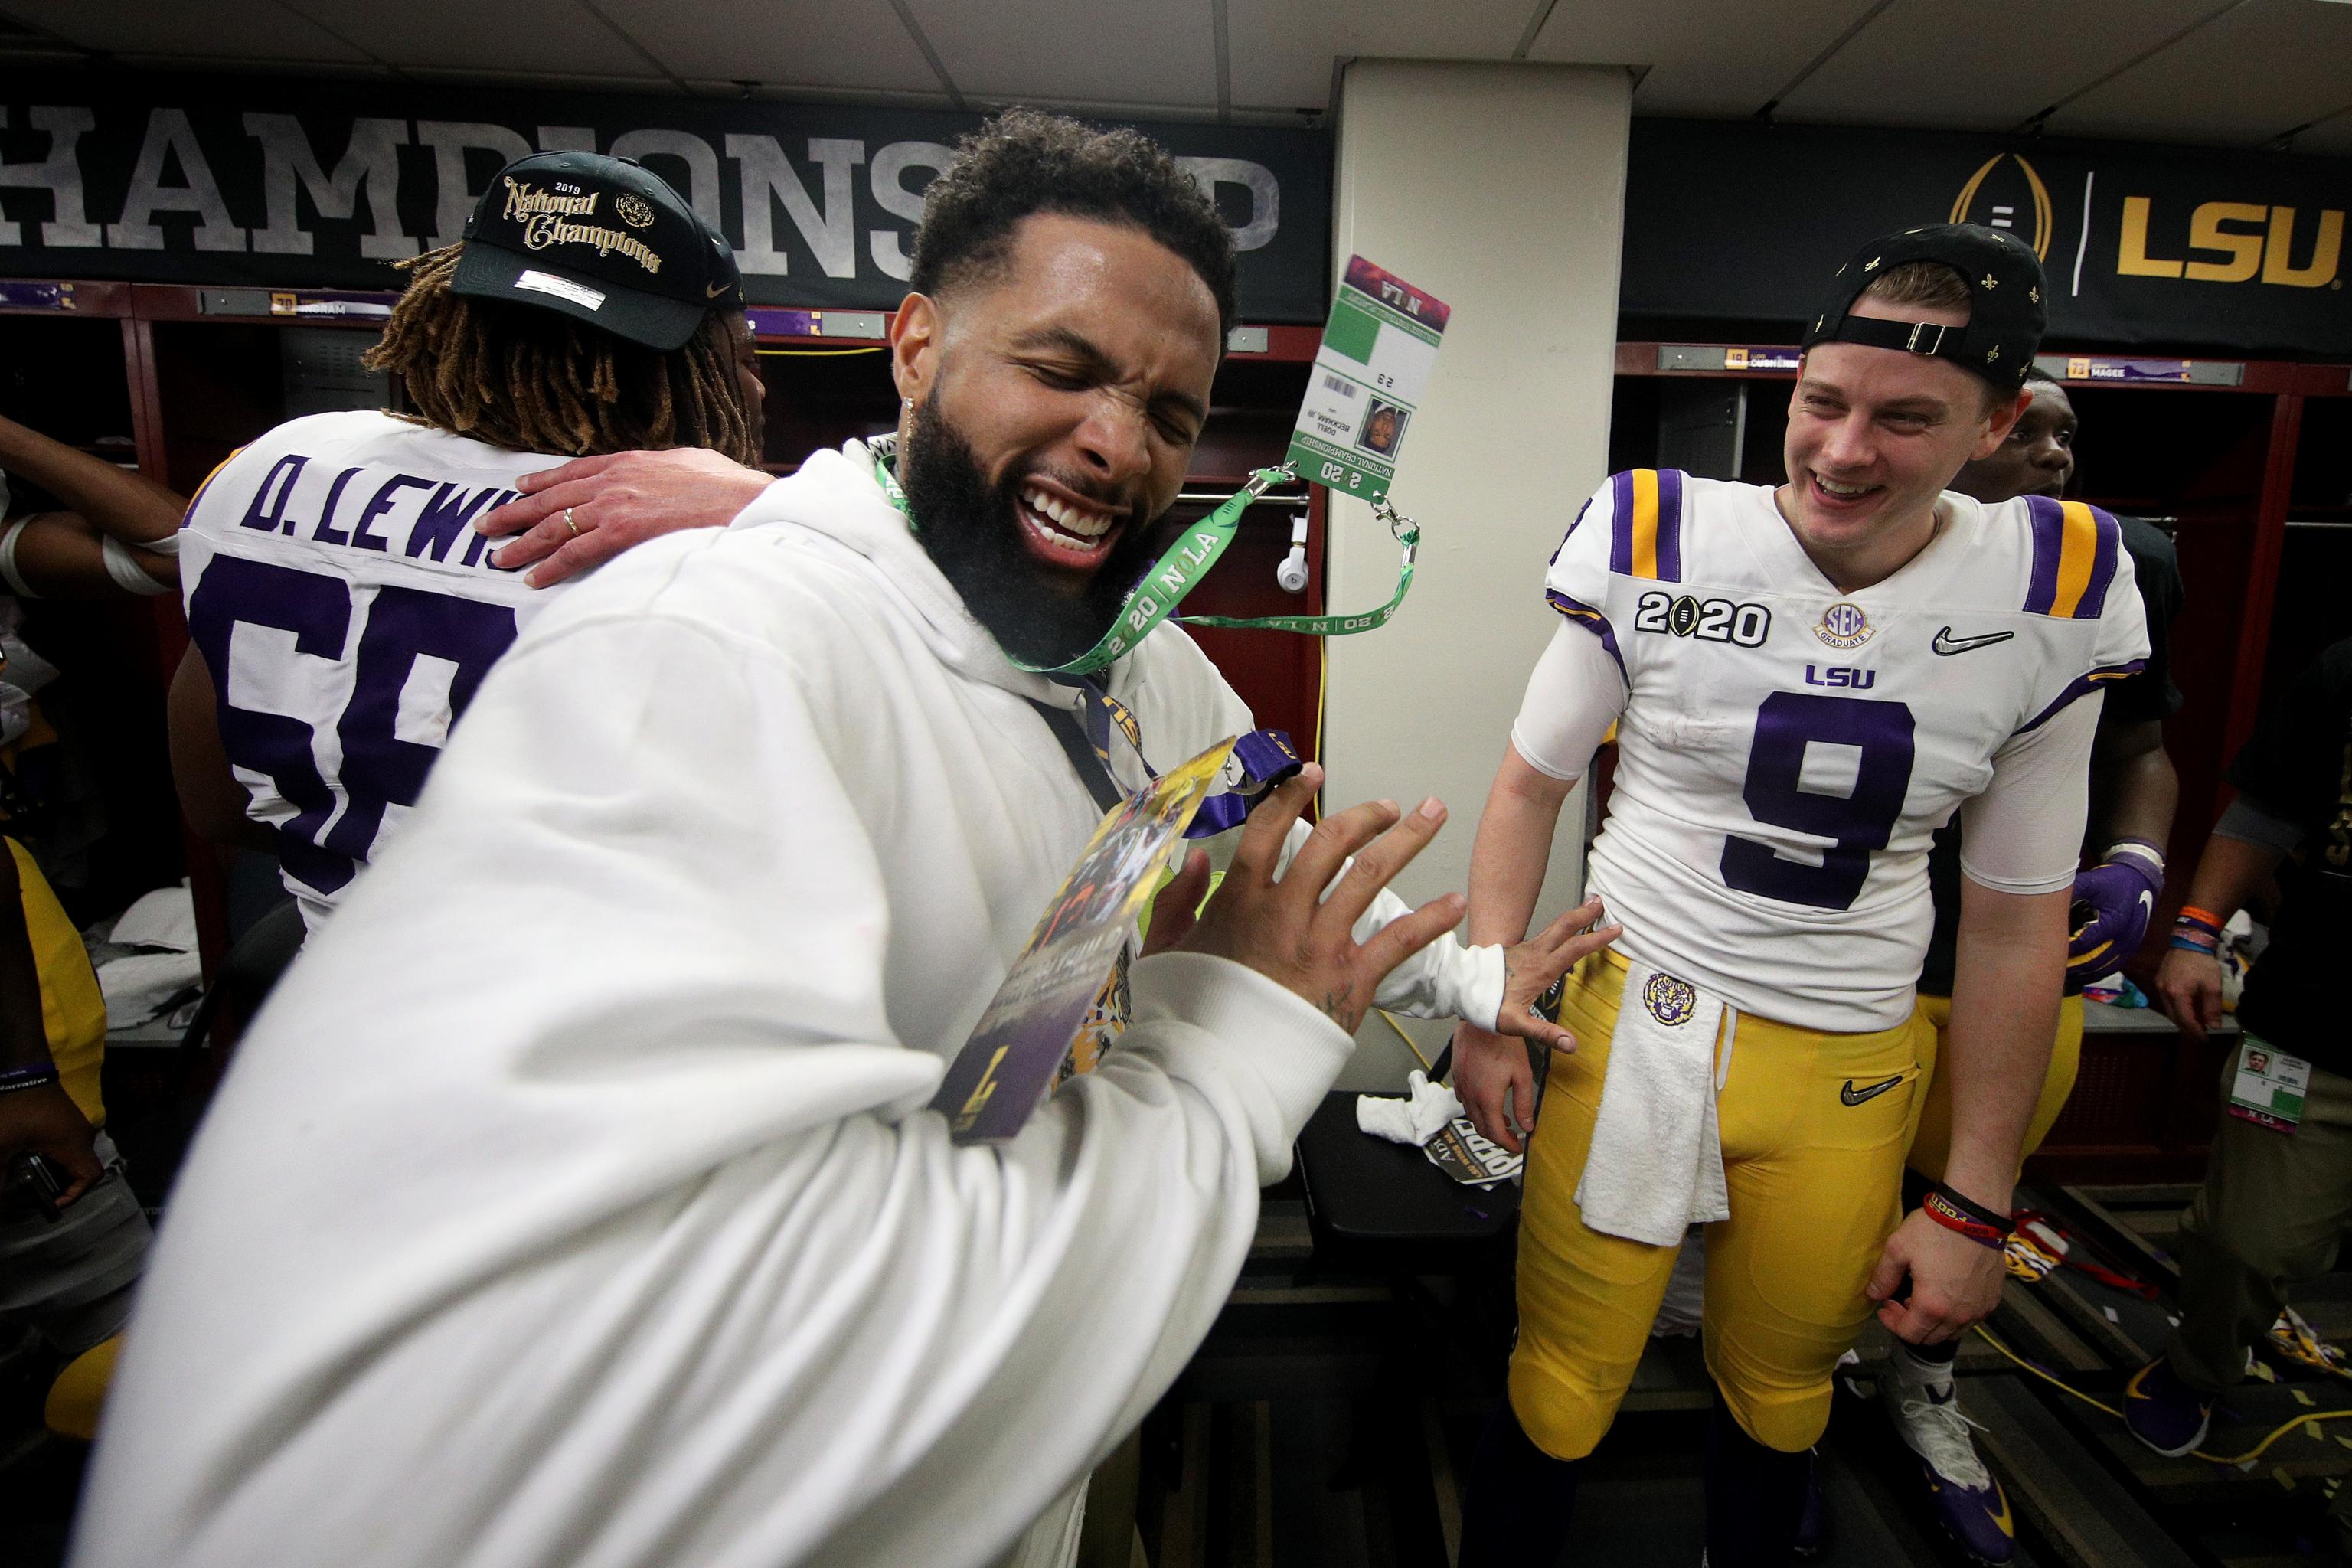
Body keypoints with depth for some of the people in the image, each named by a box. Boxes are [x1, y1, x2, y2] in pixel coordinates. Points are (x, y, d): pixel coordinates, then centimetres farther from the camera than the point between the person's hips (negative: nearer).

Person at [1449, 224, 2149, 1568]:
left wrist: (1976, 1207, 5)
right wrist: (1484, 1009, -5)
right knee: (1559, 1391, 6)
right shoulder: (1658, 537, -9)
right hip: (1629, 1022, -1)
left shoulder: (2050, 599, -4)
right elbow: (1531, 784, 1)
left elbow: (2019, 918, 3)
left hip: (1851, 1070, 2)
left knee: (1779, 1395, 20)